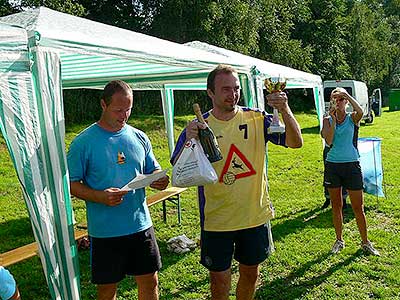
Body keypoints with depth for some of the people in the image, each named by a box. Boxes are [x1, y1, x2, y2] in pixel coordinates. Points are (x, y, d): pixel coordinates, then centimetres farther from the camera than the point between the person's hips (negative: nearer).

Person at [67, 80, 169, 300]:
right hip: (104, 230, -3)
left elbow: (152, 171, 13)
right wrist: (100, 196, -24)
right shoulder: (84, 142, -7)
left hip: (141, 224, 4)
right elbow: (71, 184, -7)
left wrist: (160, 180, -11)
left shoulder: (139, 138, 5)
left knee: (149, 281, 14)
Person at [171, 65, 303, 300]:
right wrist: (188, 141, -33)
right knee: (220, 280, 12)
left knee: (251, 273, 20)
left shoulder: (256, 119, -4)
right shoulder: (199, 127, -8)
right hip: (217, 220, -2)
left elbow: (296, 142, -11)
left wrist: (285, 110, -28)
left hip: (255, 215, 2)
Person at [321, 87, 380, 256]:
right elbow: (329, 141, -11)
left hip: (351, 165, -2)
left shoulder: (352, 118, -1)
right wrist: (333, 119, -11)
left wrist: (347, 95, -23)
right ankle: (339, 240, 26)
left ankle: (365, 243, 20)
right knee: (336, 205, 12)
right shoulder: (328, 120, 4)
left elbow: (360, 112, -27)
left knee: (358, 207, 4)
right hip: (332, 166, 2)